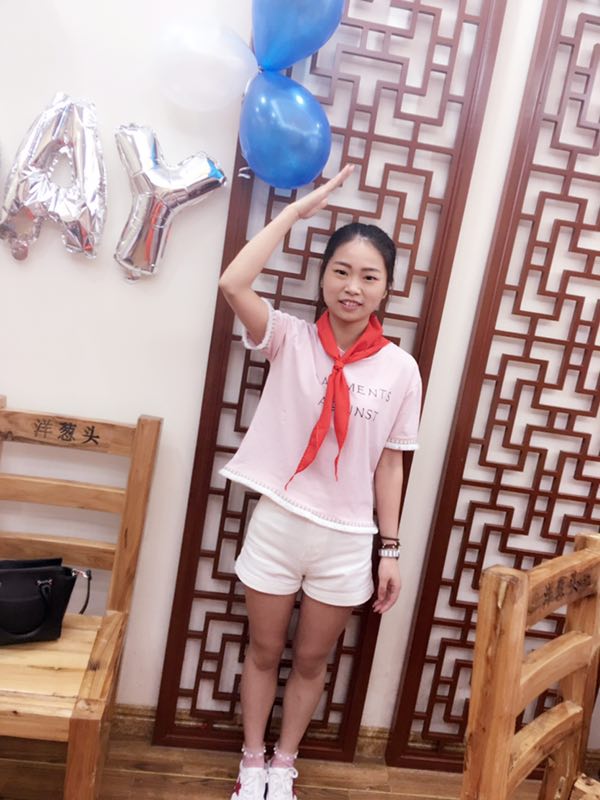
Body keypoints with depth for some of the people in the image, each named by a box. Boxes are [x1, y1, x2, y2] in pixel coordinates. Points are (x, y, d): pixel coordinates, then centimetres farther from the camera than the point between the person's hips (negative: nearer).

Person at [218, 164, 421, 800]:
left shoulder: (400, 368, -5)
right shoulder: (290, 338, -8)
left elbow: (389, 462, 1)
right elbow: (233, 284, -25)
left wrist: (389, 549, 3)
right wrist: (298, 209, -17)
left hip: (347, 540, 1)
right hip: (277, 525, 0)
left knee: (310, 660, 20)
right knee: (264, 652, 19)